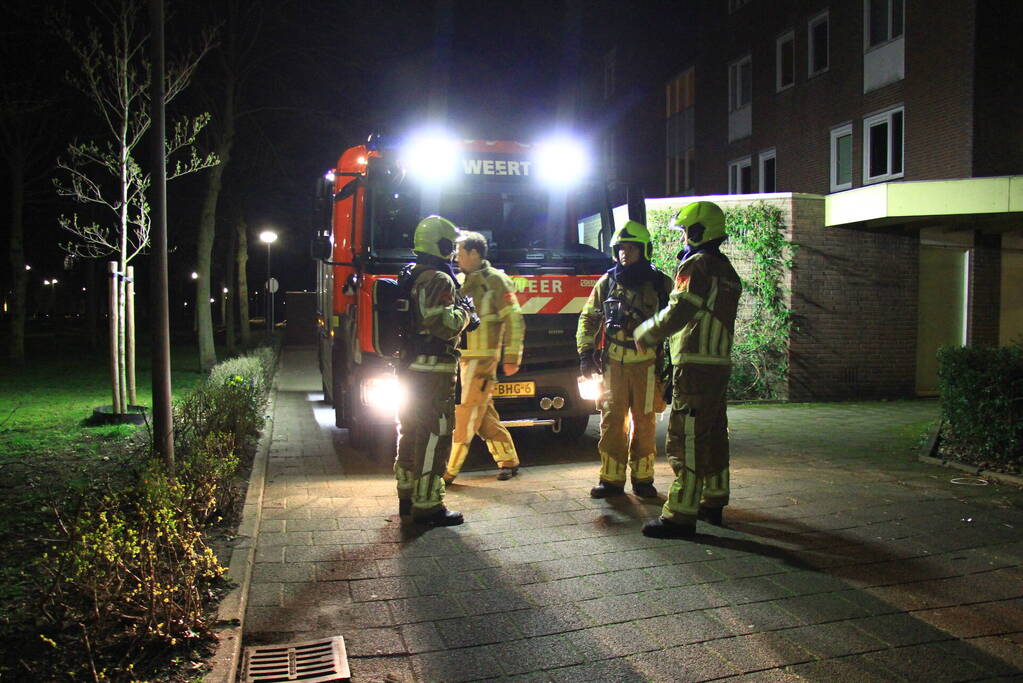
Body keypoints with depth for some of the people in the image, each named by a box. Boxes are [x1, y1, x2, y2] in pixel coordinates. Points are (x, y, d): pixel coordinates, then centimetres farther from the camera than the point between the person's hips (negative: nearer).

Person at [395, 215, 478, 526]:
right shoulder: (438, 279, -16)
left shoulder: (409, 276, 15)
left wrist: (459, 315, 18)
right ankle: (427, 505, -1)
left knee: (411, 432, 17)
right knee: (434, 436, -5)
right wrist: (464, 313, -7)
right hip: (433, 369, -10)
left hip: (409, 368, 10)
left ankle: (407, 494, 28)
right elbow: (442, 325, -25)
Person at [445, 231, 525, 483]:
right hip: (461, 358, 8)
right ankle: (508, 460, 24)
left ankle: (449, 470, -1)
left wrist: (511, 357, -14)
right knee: (484, 415, 12)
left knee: (465, 415, -6)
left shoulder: (495, 280, -7)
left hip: (481, 358, -8)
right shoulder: (462, 282, 16)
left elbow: (513, 319, -10)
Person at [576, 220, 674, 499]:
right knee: (611, 421, 2)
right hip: (613, 364, 2)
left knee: (644, 423, 6)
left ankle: (642, 478, 18)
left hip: (647, 364, -1)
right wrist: (585, 353, 3)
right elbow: (588, 318, 13)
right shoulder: (607, 282, 8)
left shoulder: (660, 283, 3)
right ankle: (611, 479, 11)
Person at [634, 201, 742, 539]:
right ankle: (713, 502, 29)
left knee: (685, 440, -9)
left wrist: (645, 334, -5)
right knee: (714, 435, 17)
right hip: (720, 363, 10)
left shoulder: (697, 265, -12)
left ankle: (681, 514, -8)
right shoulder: (726, 270, 19)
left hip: (696, 366, -10)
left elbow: (678, 312, -20)